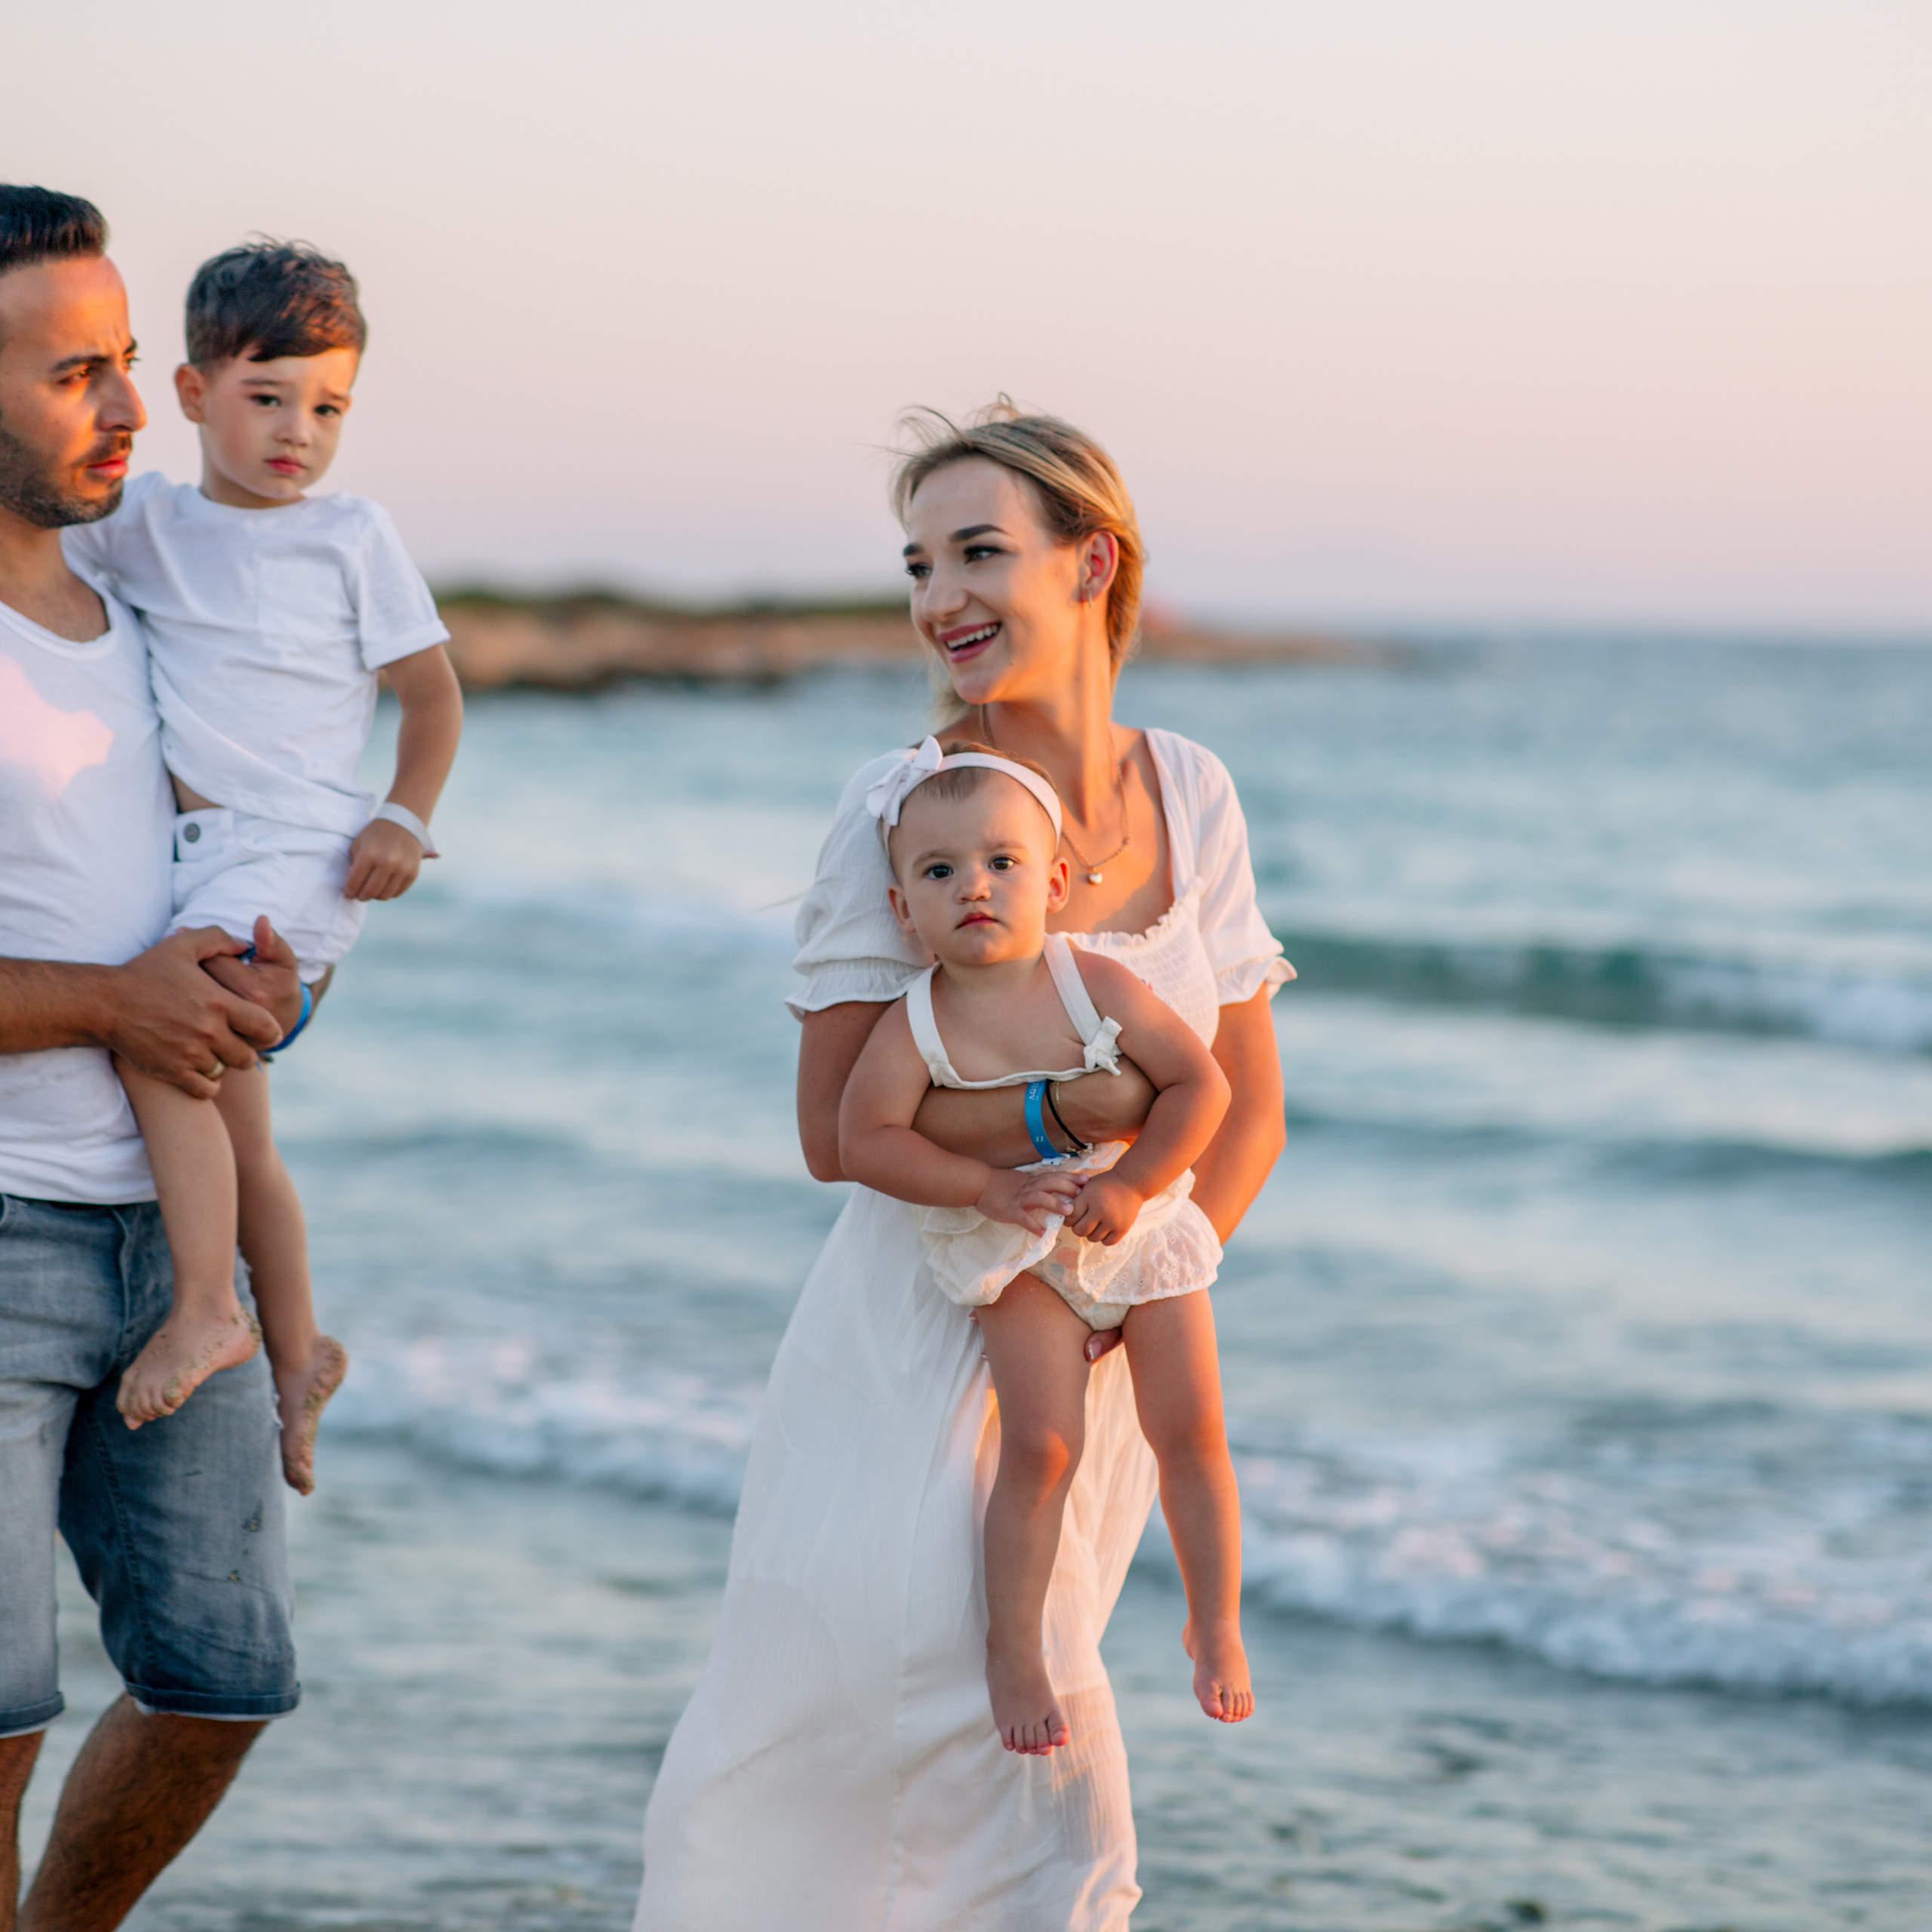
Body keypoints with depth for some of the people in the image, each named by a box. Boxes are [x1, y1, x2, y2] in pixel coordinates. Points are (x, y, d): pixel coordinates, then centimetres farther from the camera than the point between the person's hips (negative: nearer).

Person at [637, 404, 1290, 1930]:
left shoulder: (1188, 794, 2)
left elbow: (1248, 1109, 5)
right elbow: (837, 1127, -11)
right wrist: (1085, 1106, -19)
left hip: (1105, 1339, 3)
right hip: (917, 1327, -3)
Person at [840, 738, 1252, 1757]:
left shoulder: (1097, 986, -17)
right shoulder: (915, 1027, -16)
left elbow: (1201, 1083, -13)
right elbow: (865, 1138, -19)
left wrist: (1132, 1183, -23)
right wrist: (991, 1187, -28)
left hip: (1141, 1228, 1)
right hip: (1019, 1252, -1)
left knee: (1189, 1433, 3)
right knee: (1040, 1445, -12)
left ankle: (1216, 1626, 21)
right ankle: (1012, 1651, 2)